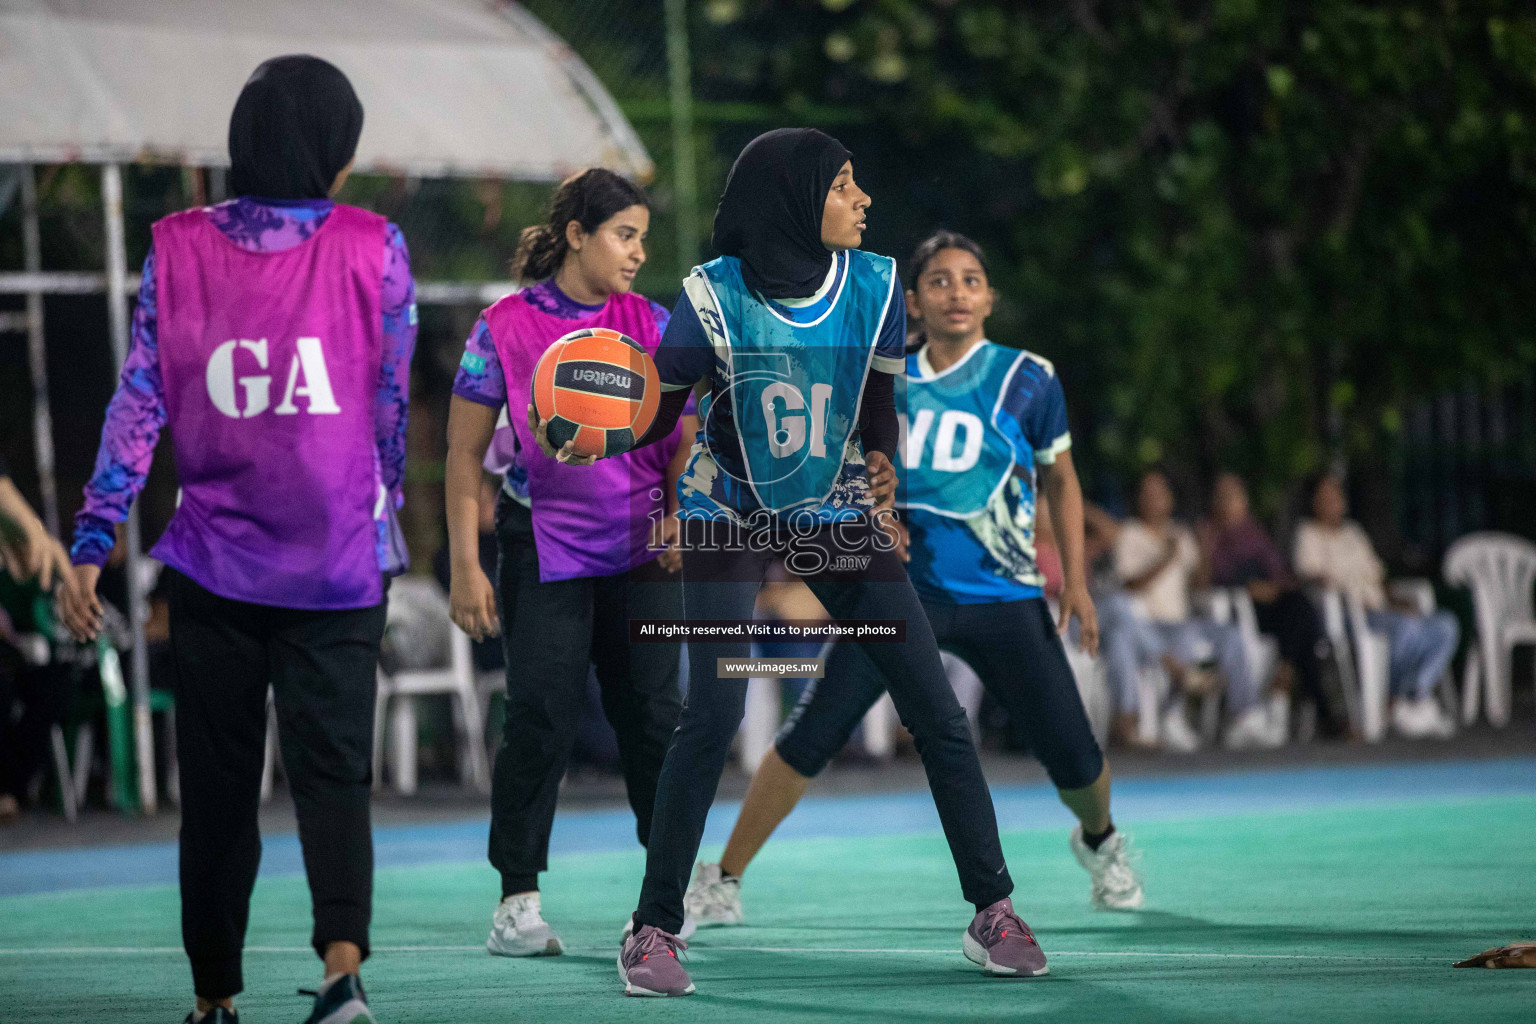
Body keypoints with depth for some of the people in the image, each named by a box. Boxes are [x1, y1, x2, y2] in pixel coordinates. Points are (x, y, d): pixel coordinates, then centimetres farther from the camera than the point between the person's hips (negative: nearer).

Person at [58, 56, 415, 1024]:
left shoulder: (178, 249, -1)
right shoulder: (374, 247, -3)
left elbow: (139, 401, -3)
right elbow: (392, 402, 4)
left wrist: (93, 541, -1)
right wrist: (385, 511, 20)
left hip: (214, 561, 1)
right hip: (341, 561, -1)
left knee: (218, 781, 11)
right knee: (333, 769, 0)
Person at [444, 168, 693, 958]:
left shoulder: (652, 324, 4)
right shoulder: (505, 327, -5)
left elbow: (683, 441, 9)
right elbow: (465, 451, -1)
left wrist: (681, 522, -6)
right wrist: (465, 565, -5)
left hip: (641, 551, 3)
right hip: (544, 548, -3)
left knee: (652, 712, 2)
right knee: (542, 716, -8)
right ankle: (518, 901, 0)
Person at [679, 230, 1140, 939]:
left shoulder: (1028, 381, 0)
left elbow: (1060, 481, 12)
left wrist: (1075, 579, 4)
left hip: (1004, 600, -1)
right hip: (904, 589, 1)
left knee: (1075, 761, -3)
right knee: (809, 738, -12)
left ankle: (1100, 841, 34)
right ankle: (721, 885, -1)